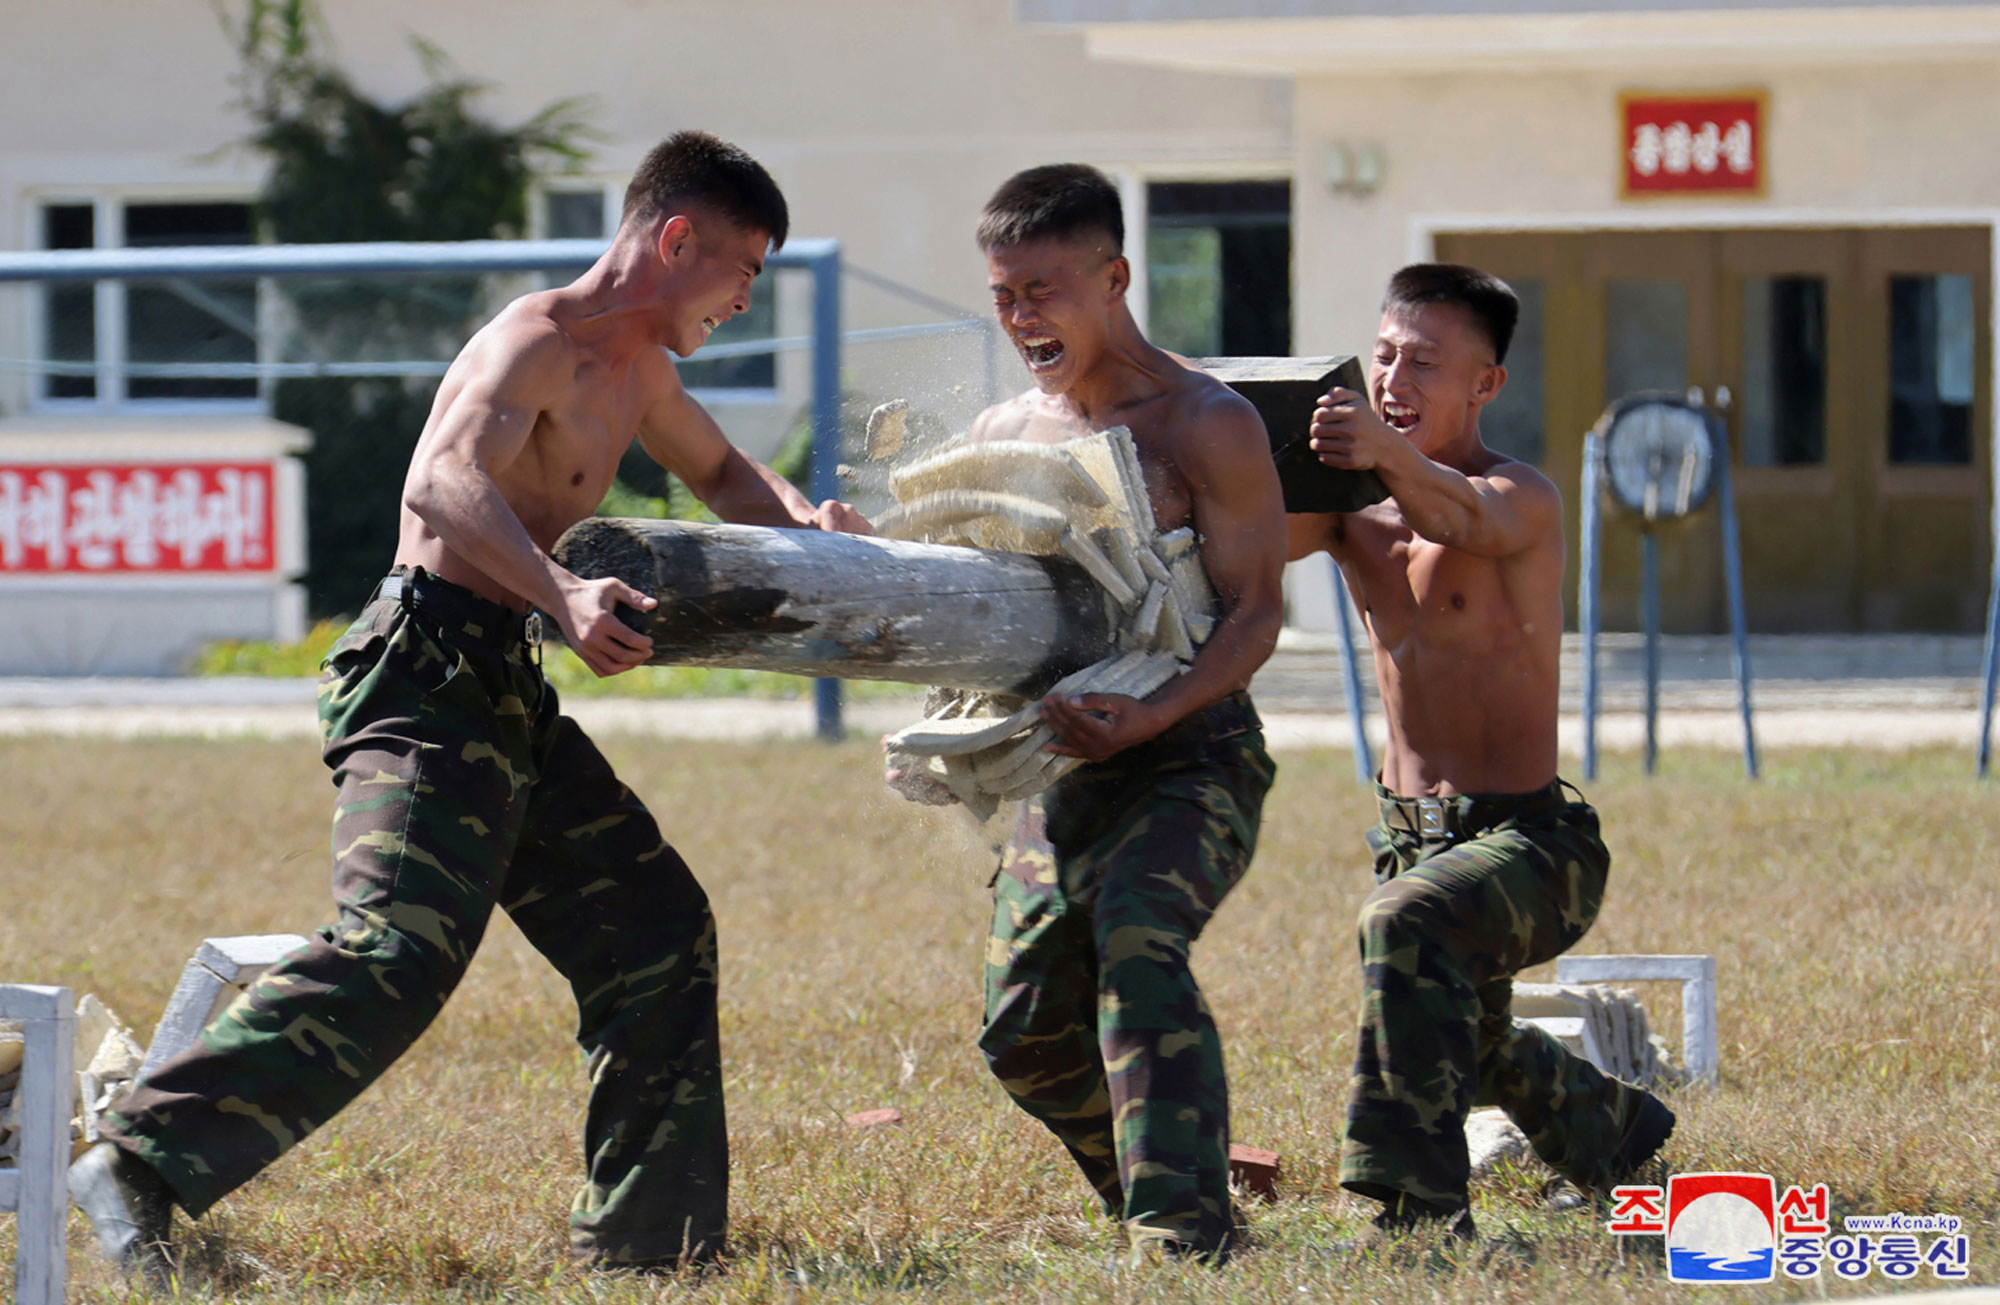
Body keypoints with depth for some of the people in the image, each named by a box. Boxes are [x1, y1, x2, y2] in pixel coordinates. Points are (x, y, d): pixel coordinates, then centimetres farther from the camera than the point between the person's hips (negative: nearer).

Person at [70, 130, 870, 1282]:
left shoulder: (637, 372, 18)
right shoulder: (539, 343, -13)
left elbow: (719, 472, 38)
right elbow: (444, 485, -31)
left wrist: (806, 520, 16)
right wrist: (562, 593, -47)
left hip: (507, 693, 11)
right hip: (430, 677, -11)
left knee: (655, 932, 14)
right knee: (400, 950, -25)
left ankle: (648, 1238, 20)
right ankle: (141, 1165, -28)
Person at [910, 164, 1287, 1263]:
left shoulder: (1207, 425, -8)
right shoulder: (1001, 437, 11)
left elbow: (1255, 611, -12)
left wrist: (1149, 716, -28)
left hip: (1194, 754, -7)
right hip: (1065, 767, 7)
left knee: (1137, 943, -29)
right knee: (1024, 1026, 1)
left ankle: (1181, 1233, -35)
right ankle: (1175, 1205, 21)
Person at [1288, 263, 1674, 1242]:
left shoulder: (1524, 499, -18)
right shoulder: (1352, 501, 1)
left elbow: (1468, 518, -43)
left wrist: (1392, 457, -65)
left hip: (1531, 841, -8)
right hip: (1412, 831, 8)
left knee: (1408, 922, -37)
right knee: (1466, 1042, 28)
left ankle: (1420, 1207, -38)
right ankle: (1618, 1130, 59)